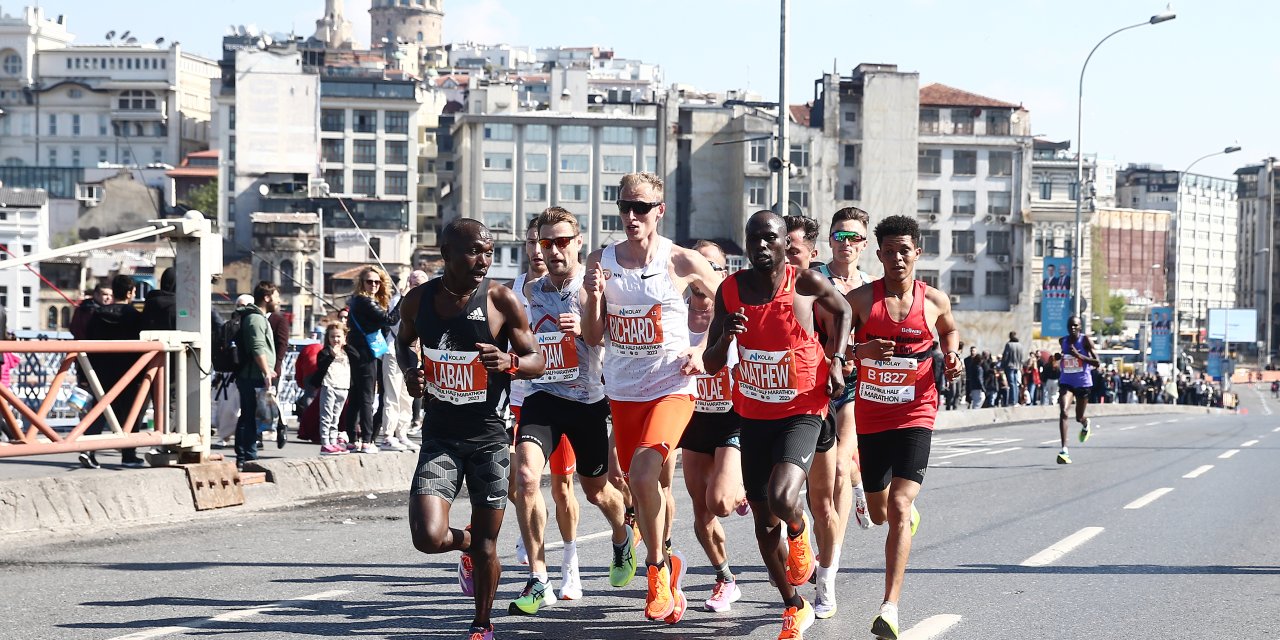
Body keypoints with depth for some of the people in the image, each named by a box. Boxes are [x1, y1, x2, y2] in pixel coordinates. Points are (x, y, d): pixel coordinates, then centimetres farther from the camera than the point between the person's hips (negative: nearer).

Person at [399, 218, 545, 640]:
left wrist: (509, 363, -24)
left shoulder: (501, 301, -9)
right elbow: (404, 339, 20)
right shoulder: (419, 300, -2)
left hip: (488, 435, -1)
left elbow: (538, 362, -3)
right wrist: (409, 372, 0)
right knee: (428, 537, -14)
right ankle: (466, 546, 22)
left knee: (486, 546, 5)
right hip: (440, 434, 1)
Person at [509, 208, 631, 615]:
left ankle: (622, 539, 51)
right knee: (525, 477, -21)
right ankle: (538, 580, -14)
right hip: (543, 394, 2)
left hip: (588, 398, -2)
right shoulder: (531, 291, 6)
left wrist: (585, 328, -35)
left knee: (596, 491, 15)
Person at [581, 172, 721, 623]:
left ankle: (658, 567, -5)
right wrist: (594, 296, -13)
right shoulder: (602, 261, 2)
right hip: (622, 392, 5)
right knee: (642, 488, 13)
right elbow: (594, 338, 5)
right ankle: (666, 569, 34)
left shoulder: (682, 262, -7)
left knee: (643, 475, -24)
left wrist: (703, 352, -4)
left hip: (671, 387, -4)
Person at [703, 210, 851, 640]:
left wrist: (835, 360, -2)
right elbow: (711, 366, -2)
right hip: (753, 413, 4)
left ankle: (799, 530, 13)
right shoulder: (730, 291, -5)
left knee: (781, 498, -26)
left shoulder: (807, 283, -12)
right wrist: (726, 336, -22)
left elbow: (842, 311, 11)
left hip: (801, 410, -4)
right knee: (763, 518, 8)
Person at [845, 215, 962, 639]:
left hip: (915, 415, -2)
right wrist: (861, 350, -18)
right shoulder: (861, 298, -2)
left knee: (899, 506, -18)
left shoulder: (934, 301, 2)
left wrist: (951, 357, 3)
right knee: (879, 513, 15)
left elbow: (949, 331, 23)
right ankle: (911, 514, 55)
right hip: (871, 416, 2)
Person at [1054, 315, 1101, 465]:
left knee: (1079, 417, 13)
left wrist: (1078, 355, -27)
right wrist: (1059, 357, 1)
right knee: (1063, 412, -21)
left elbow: (1097, 363, -17)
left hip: (1083, 383, -2)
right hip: (1066, 382, 2)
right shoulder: (1062, 341, 2)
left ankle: (1085, 424, 55)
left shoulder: (1085, 341, -13)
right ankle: (1064, 451, -26)